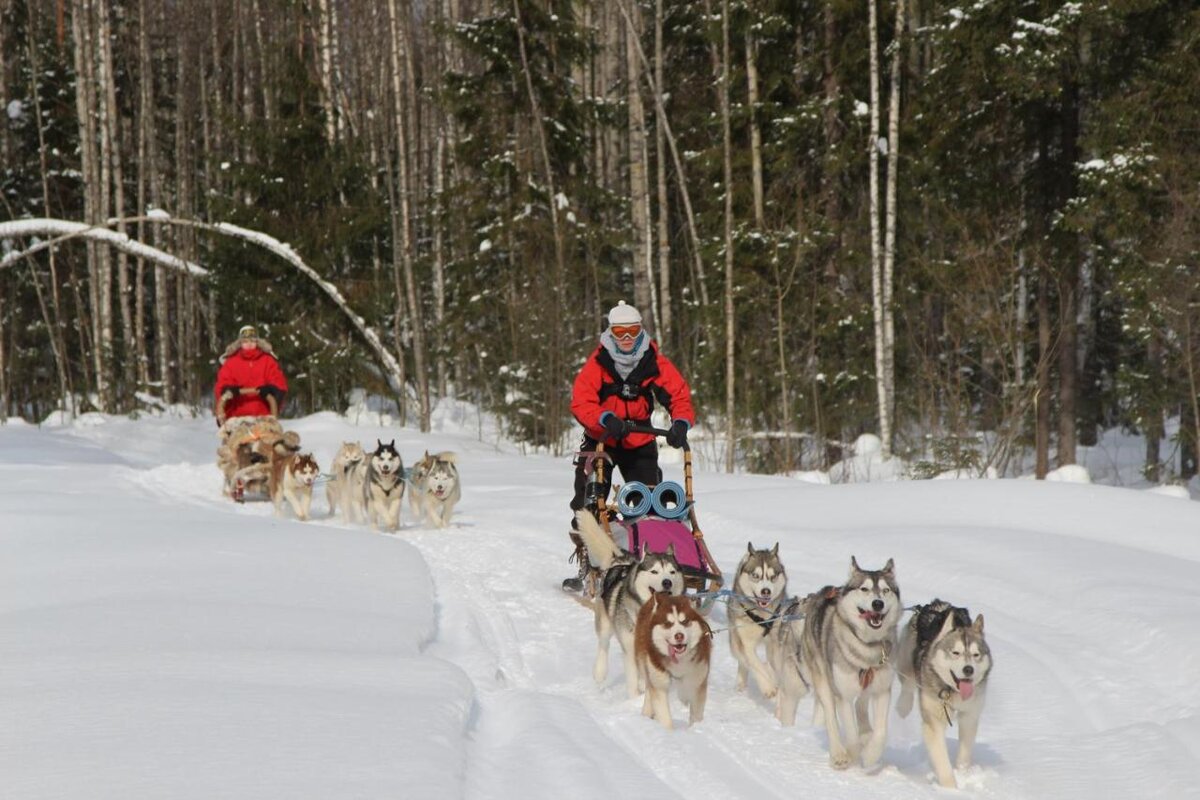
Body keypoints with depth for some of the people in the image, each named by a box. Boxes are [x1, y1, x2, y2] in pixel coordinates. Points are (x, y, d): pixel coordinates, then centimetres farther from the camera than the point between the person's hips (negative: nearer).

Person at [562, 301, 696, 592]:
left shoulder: (655, 363, -10)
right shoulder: (598, 363, -16)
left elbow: (679, 395, -12)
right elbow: (581, 401, -23)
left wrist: (681, 423, -33)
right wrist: (606, 419, -41)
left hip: (639, 442, 2)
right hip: (600, 439, -2)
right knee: (589, 505, -6)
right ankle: (586, 567, 2)